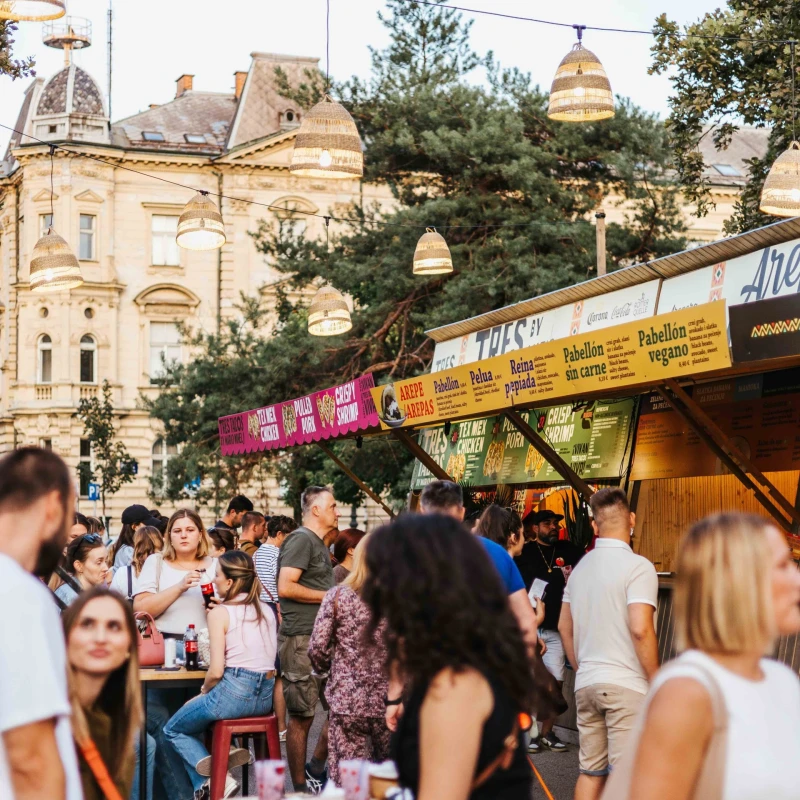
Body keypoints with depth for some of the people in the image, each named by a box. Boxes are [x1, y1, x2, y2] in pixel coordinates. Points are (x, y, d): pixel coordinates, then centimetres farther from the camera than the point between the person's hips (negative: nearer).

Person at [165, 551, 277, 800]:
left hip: (233, 692, -7)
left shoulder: (220, 612, -8)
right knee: (195, 717, 30)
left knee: (174, 730, 19)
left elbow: (216, 671, -13)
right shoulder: (267, 611, 11)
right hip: (265, 697, 7)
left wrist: (204, 690, 8)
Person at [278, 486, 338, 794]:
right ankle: (301, 787, 7)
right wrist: (330, 596, -14)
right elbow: (286, 587, -21)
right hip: (301, 640, -10)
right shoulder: (301, 539, -11)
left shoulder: (319, 544, 19)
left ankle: (315, 771, 23)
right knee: (302, 716, -2)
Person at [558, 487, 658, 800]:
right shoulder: (637, 566, -12)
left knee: (590, 771, 14)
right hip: (626, 684, -7)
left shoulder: (580, 567, 10)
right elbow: (640, 629, -21)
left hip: (586, 683, 7)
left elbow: (564, 627, 17)